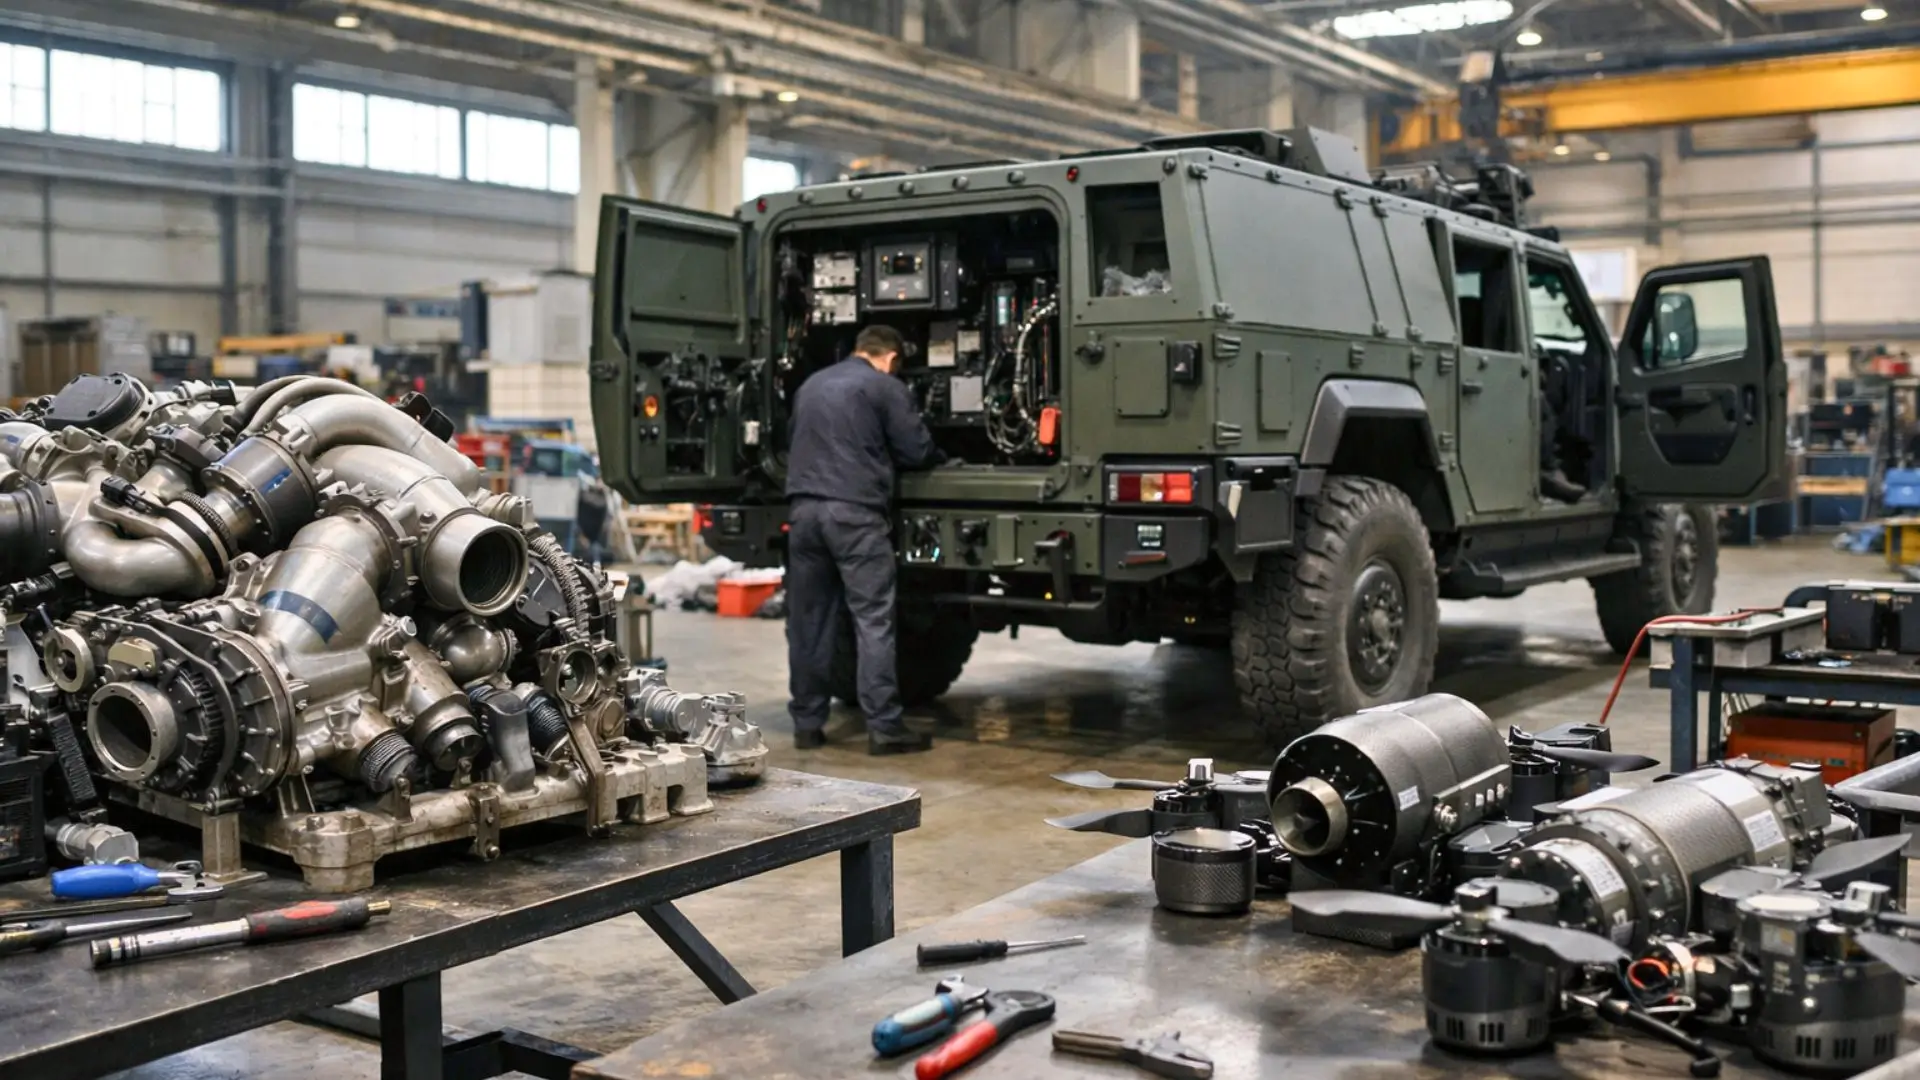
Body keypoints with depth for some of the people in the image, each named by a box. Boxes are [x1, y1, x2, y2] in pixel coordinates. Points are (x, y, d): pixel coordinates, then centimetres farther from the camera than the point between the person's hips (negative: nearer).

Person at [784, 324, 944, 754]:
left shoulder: (811, 385, 22)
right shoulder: (885, 387, 2)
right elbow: (916, 450, 2)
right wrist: (941, 458, 25)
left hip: (803, 507, 6)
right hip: (854, 510, -6)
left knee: (808, 620, 9)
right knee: (874, 619, -4)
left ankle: (807, 724, 12)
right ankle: (883, 727, -6)